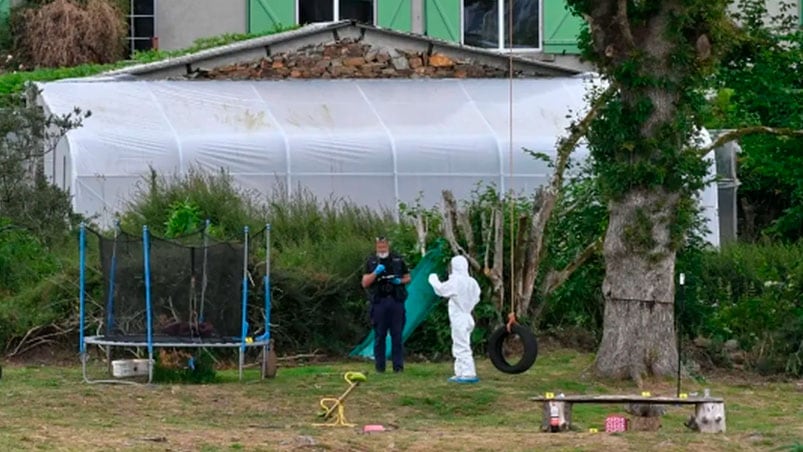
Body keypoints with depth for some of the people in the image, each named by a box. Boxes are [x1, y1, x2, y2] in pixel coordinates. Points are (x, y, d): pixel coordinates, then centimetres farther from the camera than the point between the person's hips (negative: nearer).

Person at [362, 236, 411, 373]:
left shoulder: (398, 260, 9)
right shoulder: (371, 261, 7)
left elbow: (407, 278, 16)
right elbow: (365, 283, 2)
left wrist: (400, 281, -5)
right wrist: (375, 273, -13)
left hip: (396, 301, 0)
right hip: (379, 301, 0)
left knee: (397, 335, 0)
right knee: (379, 336, 1)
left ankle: (398, 365, 2)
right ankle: (379, 365, 5)